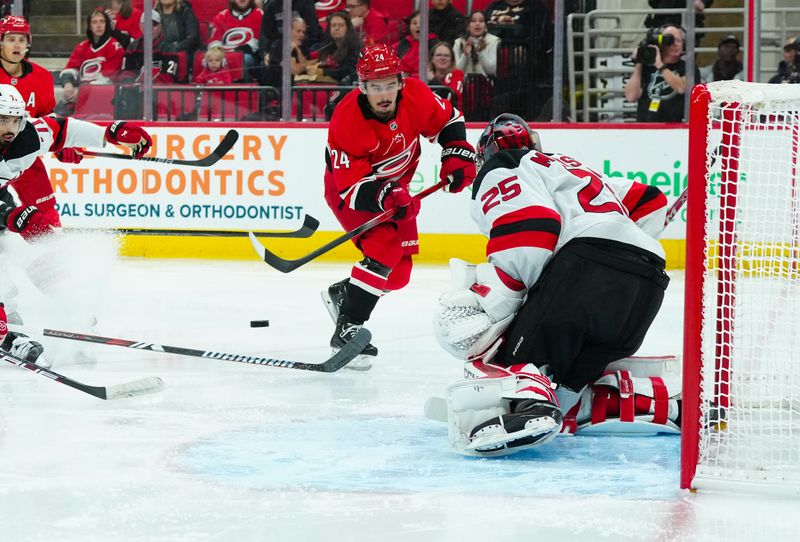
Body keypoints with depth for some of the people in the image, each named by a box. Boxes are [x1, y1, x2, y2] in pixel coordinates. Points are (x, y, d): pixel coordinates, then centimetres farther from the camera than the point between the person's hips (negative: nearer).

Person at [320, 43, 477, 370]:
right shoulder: (346, 120, -33)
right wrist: (384, 196, -48)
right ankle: (348, 328, -26)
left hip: (396, 188, 6)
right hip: (348, 188, -6)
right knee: (385, 245, -29)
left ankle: (342, 293, 32)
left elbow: (447, 120, 0)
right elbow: (351, 186, -32)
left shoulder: (415, 95, -22)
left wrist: (457, 156, -11)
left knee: (398, 273, 5)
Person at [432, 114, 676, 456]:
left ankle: (530, 405, -45)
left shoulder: (500, 173, 12)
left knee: (515, 353, -11)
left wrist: (484, 307, -8)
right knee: (570, 376, 19)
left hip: (588, 266, -8)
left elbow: (527, 232, -9)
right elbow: (647, 202, 33)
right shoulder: (571, 167, 39)